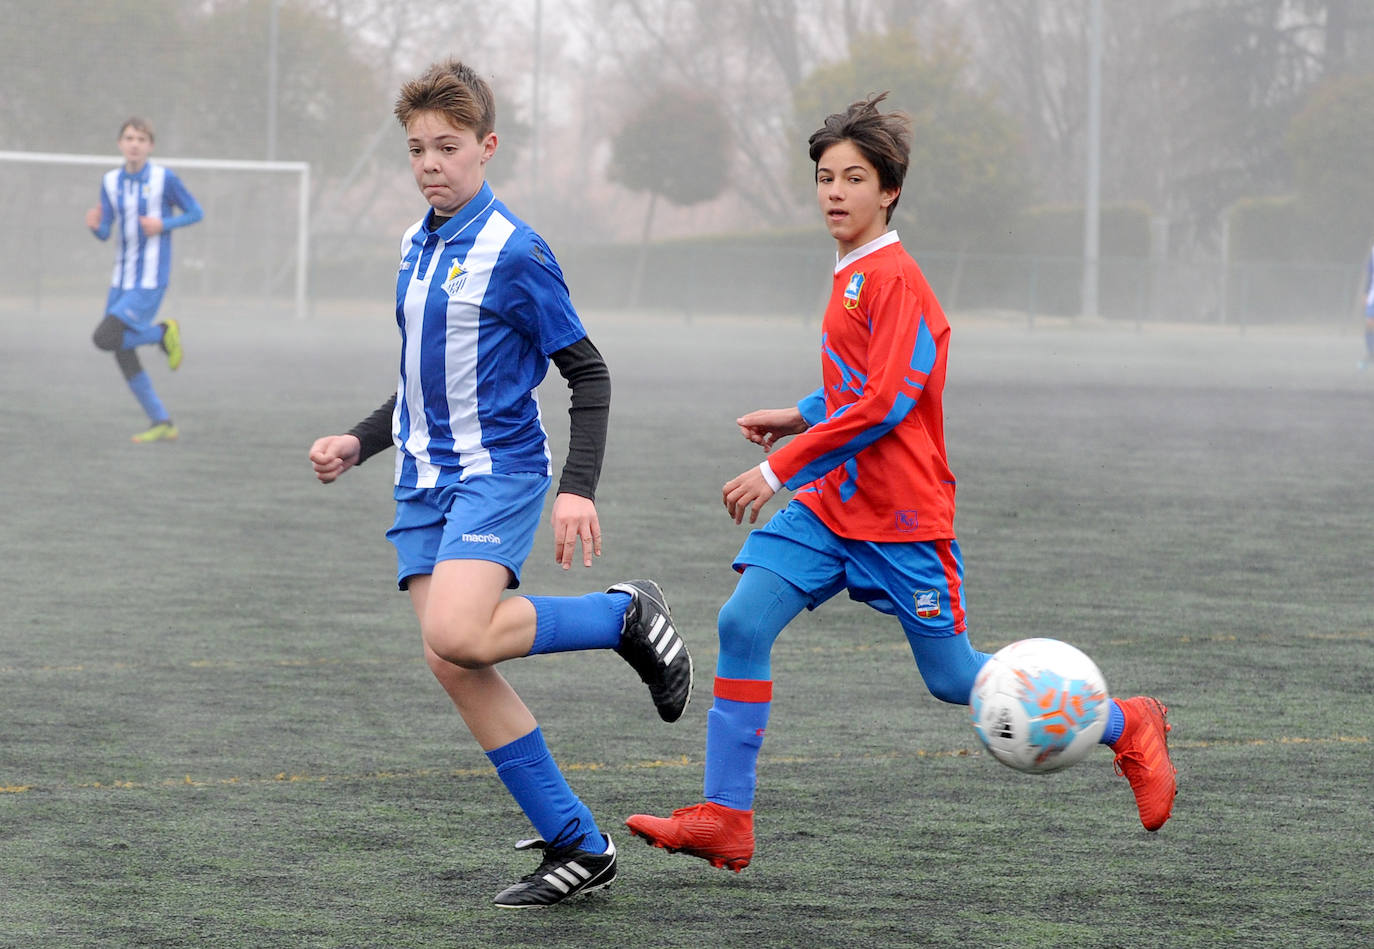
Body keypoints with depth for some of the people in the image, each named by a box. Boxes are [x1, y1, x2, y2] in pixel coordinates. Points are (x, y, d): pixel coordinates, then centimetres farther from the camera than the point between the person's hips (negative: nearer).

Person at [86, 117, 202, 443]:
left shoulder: (164, 178, -10)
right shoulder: (111, 181, 5)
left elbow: (196, 212, 0)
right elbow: (105, 233, 5)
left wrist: (163, 225, -16)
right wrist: (95, 225, -18)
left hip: (150, 282, -6)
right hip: (122, 278, 6)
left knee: (104, 338, -18)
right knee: (123, 355, 5)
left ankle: (164, 332, 6)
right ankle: (161, 423, 15)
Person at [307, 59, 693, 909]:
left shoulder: (513, 252, -10)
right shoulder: (417, 248, 14)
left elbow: (588, 372, -8)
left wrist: (579, 487, -17)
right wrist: (361, 443, 16)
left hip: (498, 472, -7)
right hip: (425, 482, 7)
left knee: (456, 636, -29)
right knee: (455, 667, -3)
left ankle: (628, 616, -5)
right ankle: (579, 848, 5)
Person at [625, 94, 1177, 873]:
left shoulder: (895, 278, -15)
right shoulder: (853, 275, 14)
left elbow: (886, 404, -22)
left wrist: (782, 467, -20)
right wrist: (800, 417, 12)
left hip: (901, 517, -8)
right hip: (831, 505, 8)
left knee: (953, 678, 2)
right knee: (743, 625, -9)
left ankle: (1130, 728, 20)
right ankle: (724, 818, -9)